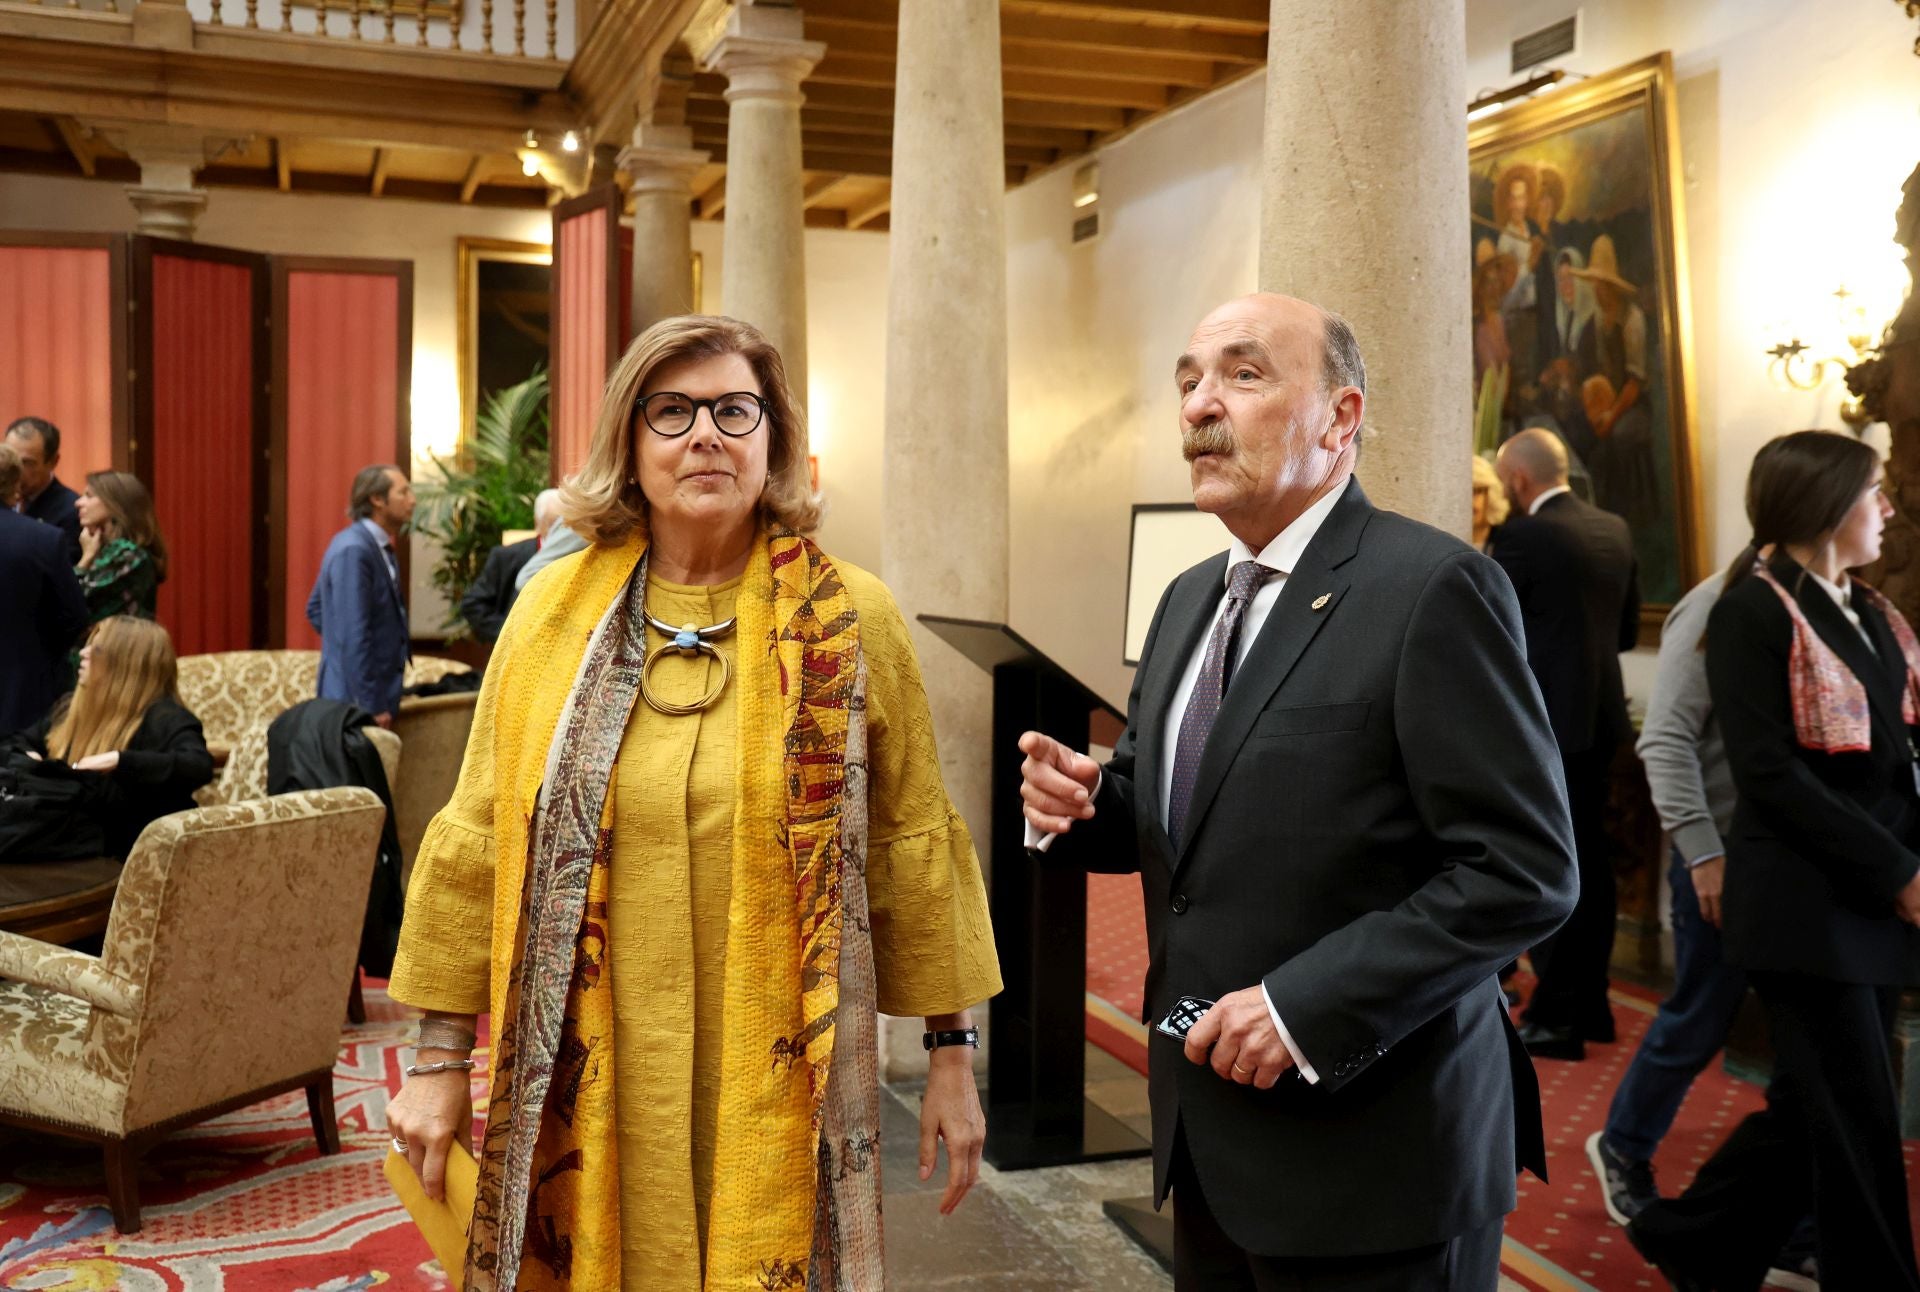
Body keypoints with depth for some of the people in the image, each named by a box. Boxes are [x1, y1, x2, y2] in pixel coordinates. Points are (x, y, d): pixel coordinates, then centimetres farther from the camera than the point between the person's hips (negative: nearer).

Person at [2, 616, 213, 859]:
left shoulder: (161, 718, -11)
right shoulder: (71, 709, 15)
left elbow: (199, 766, -29)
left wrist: (119, 761, -32)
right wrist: (25, 756, 4)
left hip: (124, 856, -8)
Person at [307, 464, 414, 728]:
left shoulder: (376, 546, 12)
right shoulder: (353, 550, -16)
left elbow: (315, 608, 22)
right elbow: (353, 635, -20)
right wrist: (370, 705, -19)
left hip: (378, 693, 9)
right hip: (357, 701, -9)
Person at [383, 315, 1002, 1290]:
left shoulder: (848, 624, -1)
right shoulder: (553, 613, 2)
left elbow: (913, 842, 1)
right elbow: (479, 838, 5)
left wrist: (951, 1049, 2)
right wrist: (440, 1058, 6)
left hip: (775, 1084, -1)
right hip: (589, 1085, 2)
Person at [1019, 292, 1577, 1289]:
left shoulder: (1432, 588, -14)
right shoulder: (1190, 600, 10)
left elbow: (1525, 871, -18)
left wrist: (1306, 1007, -22)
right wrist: (1078, 804, -3)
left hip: (1370, 1153, -6)